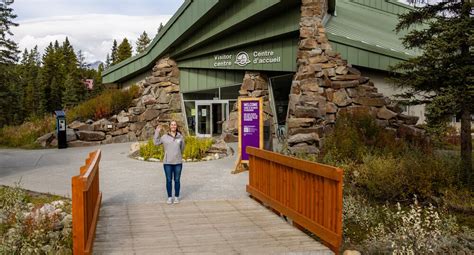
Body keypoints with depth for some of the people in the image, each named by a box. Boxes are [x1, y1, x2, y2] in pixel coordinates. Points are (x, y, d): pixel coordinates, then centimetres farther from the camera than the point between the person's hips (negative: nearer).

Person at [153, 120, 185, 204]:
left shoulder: (180, 137, 5)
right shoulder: (165, 137, 2)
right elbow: (156, 142, 4)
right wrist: (157, 132, 0)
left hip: (178, 162, 1)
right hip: (167, 162, 0)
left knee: (177, 180, 7)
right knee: (169, 180, 6)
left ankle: (176, 197, 18)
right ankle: (169, 197, 16)